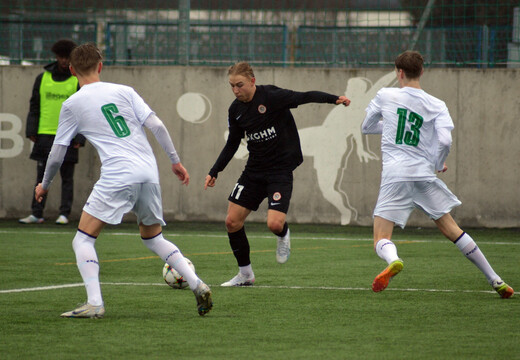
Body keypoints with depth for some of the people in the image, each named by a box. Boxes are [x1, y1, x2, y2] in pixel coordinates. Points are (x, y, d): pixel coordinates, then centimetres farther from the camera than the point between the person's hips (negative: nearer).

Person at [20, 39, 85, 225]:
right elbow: (34, 106, 14)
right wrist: (31, 131, 5)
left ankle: (64, 214, 5)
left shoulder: (79, 81, 2)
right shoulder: (43, 78, 10)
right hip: (44, 135, 2)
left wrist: (79, 137, -6)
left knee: (67, 178, 1)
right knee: (42, 177, 4)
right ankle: (36, 213, 8)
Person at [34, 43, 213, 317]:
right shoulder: (123, 91, 13)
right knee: (153, 238, 22)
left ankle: (94, 303, -16)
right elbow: (156, 125, 4)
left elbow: (57, 154, 9)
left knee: (83, 240, 2)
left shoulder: (72, 105, 5)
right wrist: (175, 161, 11)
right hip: (149, 174, 5)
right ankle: (197, 285, 9)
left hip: (116, 178, -5)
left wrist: (44, 185, 25)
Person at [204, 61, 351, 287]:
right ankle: (245, 274, 16)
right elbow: (232, 143, 16)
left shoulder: (271, 97, -15)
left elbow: (304, 97, -18)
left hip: (280, 170, -6)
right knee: (232, 221, 0)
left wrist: (334, 99, -32)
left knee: (274, 224, -20)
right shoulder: (236, 110, 4)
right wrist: (214, 172, 13)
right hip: (254, 171, 6)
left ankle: (283, 235, 20)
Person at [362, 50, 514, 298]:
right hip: (424, 175, 2)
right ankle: (495, 280, 14)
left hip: (394, 176, -2)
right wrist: (439, 164, 10)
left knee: (381, 240, -3)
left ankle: (393, 261, -40)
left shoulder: (385, 96, 4)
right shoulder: (436, 106, 5)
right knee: (451, 230, 14)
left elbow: (366, 127, 18)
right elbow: (445, 140, -9)